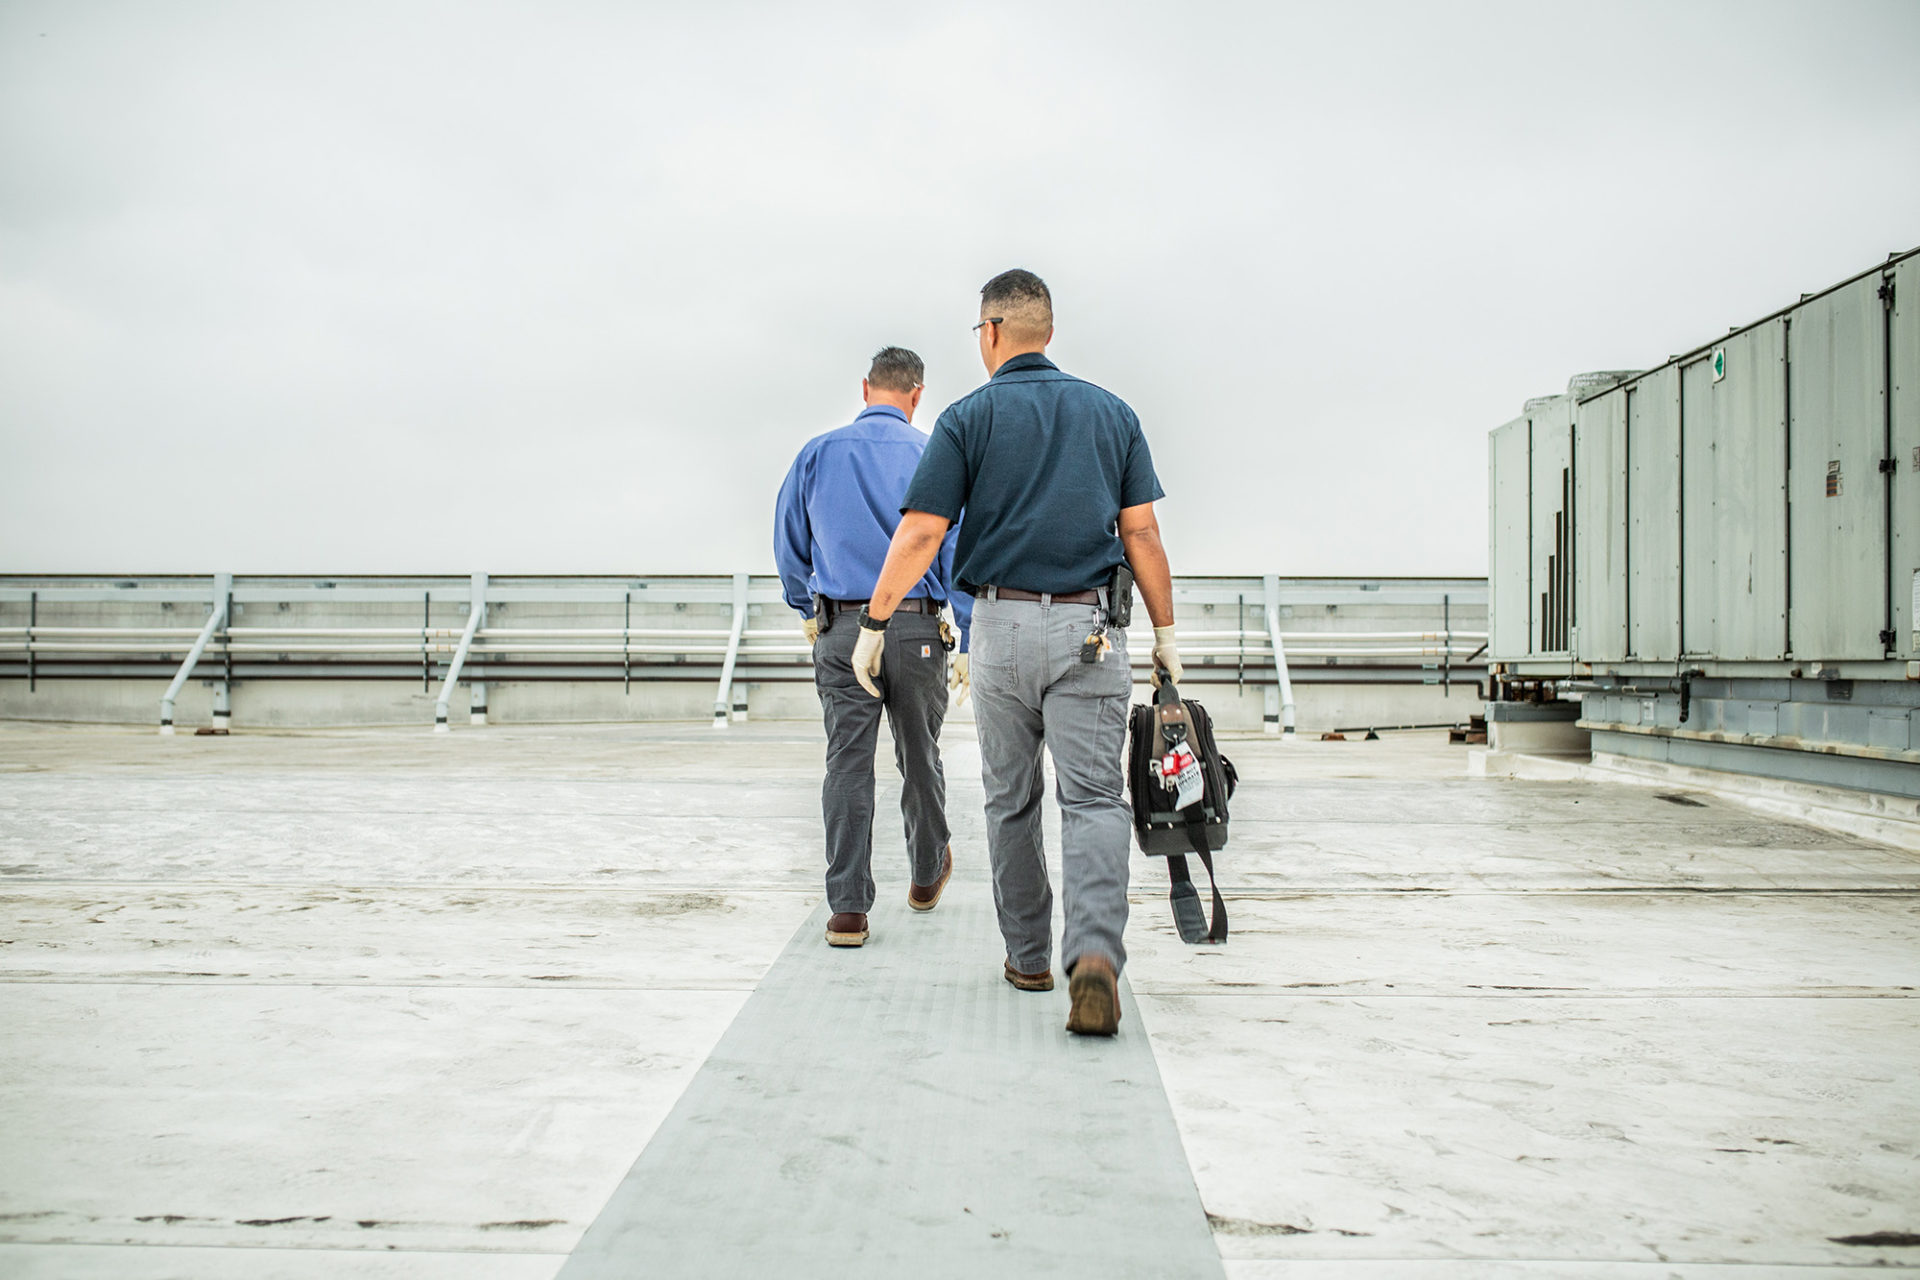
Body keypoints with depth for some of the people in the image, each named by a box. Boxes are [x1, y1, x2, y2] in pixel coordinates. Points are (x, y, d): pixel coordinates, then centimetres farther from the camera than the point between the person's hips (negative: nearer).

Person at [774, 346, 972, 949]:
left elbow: (789, 546, 12)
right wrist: (969, 645, 0)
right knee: (919, 758, 15)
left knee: (847, 763, 1)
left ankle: (847, 908, -3)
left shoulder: (817, 454, 4)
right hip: (916, 630, -1)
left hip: (841, 632, 1)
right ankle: (927, 875, 35)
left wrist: (808, 612, 27)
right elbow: (958, 554, -4)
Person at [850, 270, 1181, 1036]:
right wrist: (1165, 633, 11)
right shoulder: (1111, 413, 8)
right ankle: (1095, 954, -22)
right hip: (1088, 628, 1)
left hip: (1002, 624, 0)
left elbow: (919, 534, -5)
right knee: (1093, 798, -1)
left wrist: (874, 624, 2)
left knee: (1010, 800, 14)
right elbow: (1141, 532, 5)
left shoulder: (969, 418, 1)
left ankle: (1028, 956, 24)